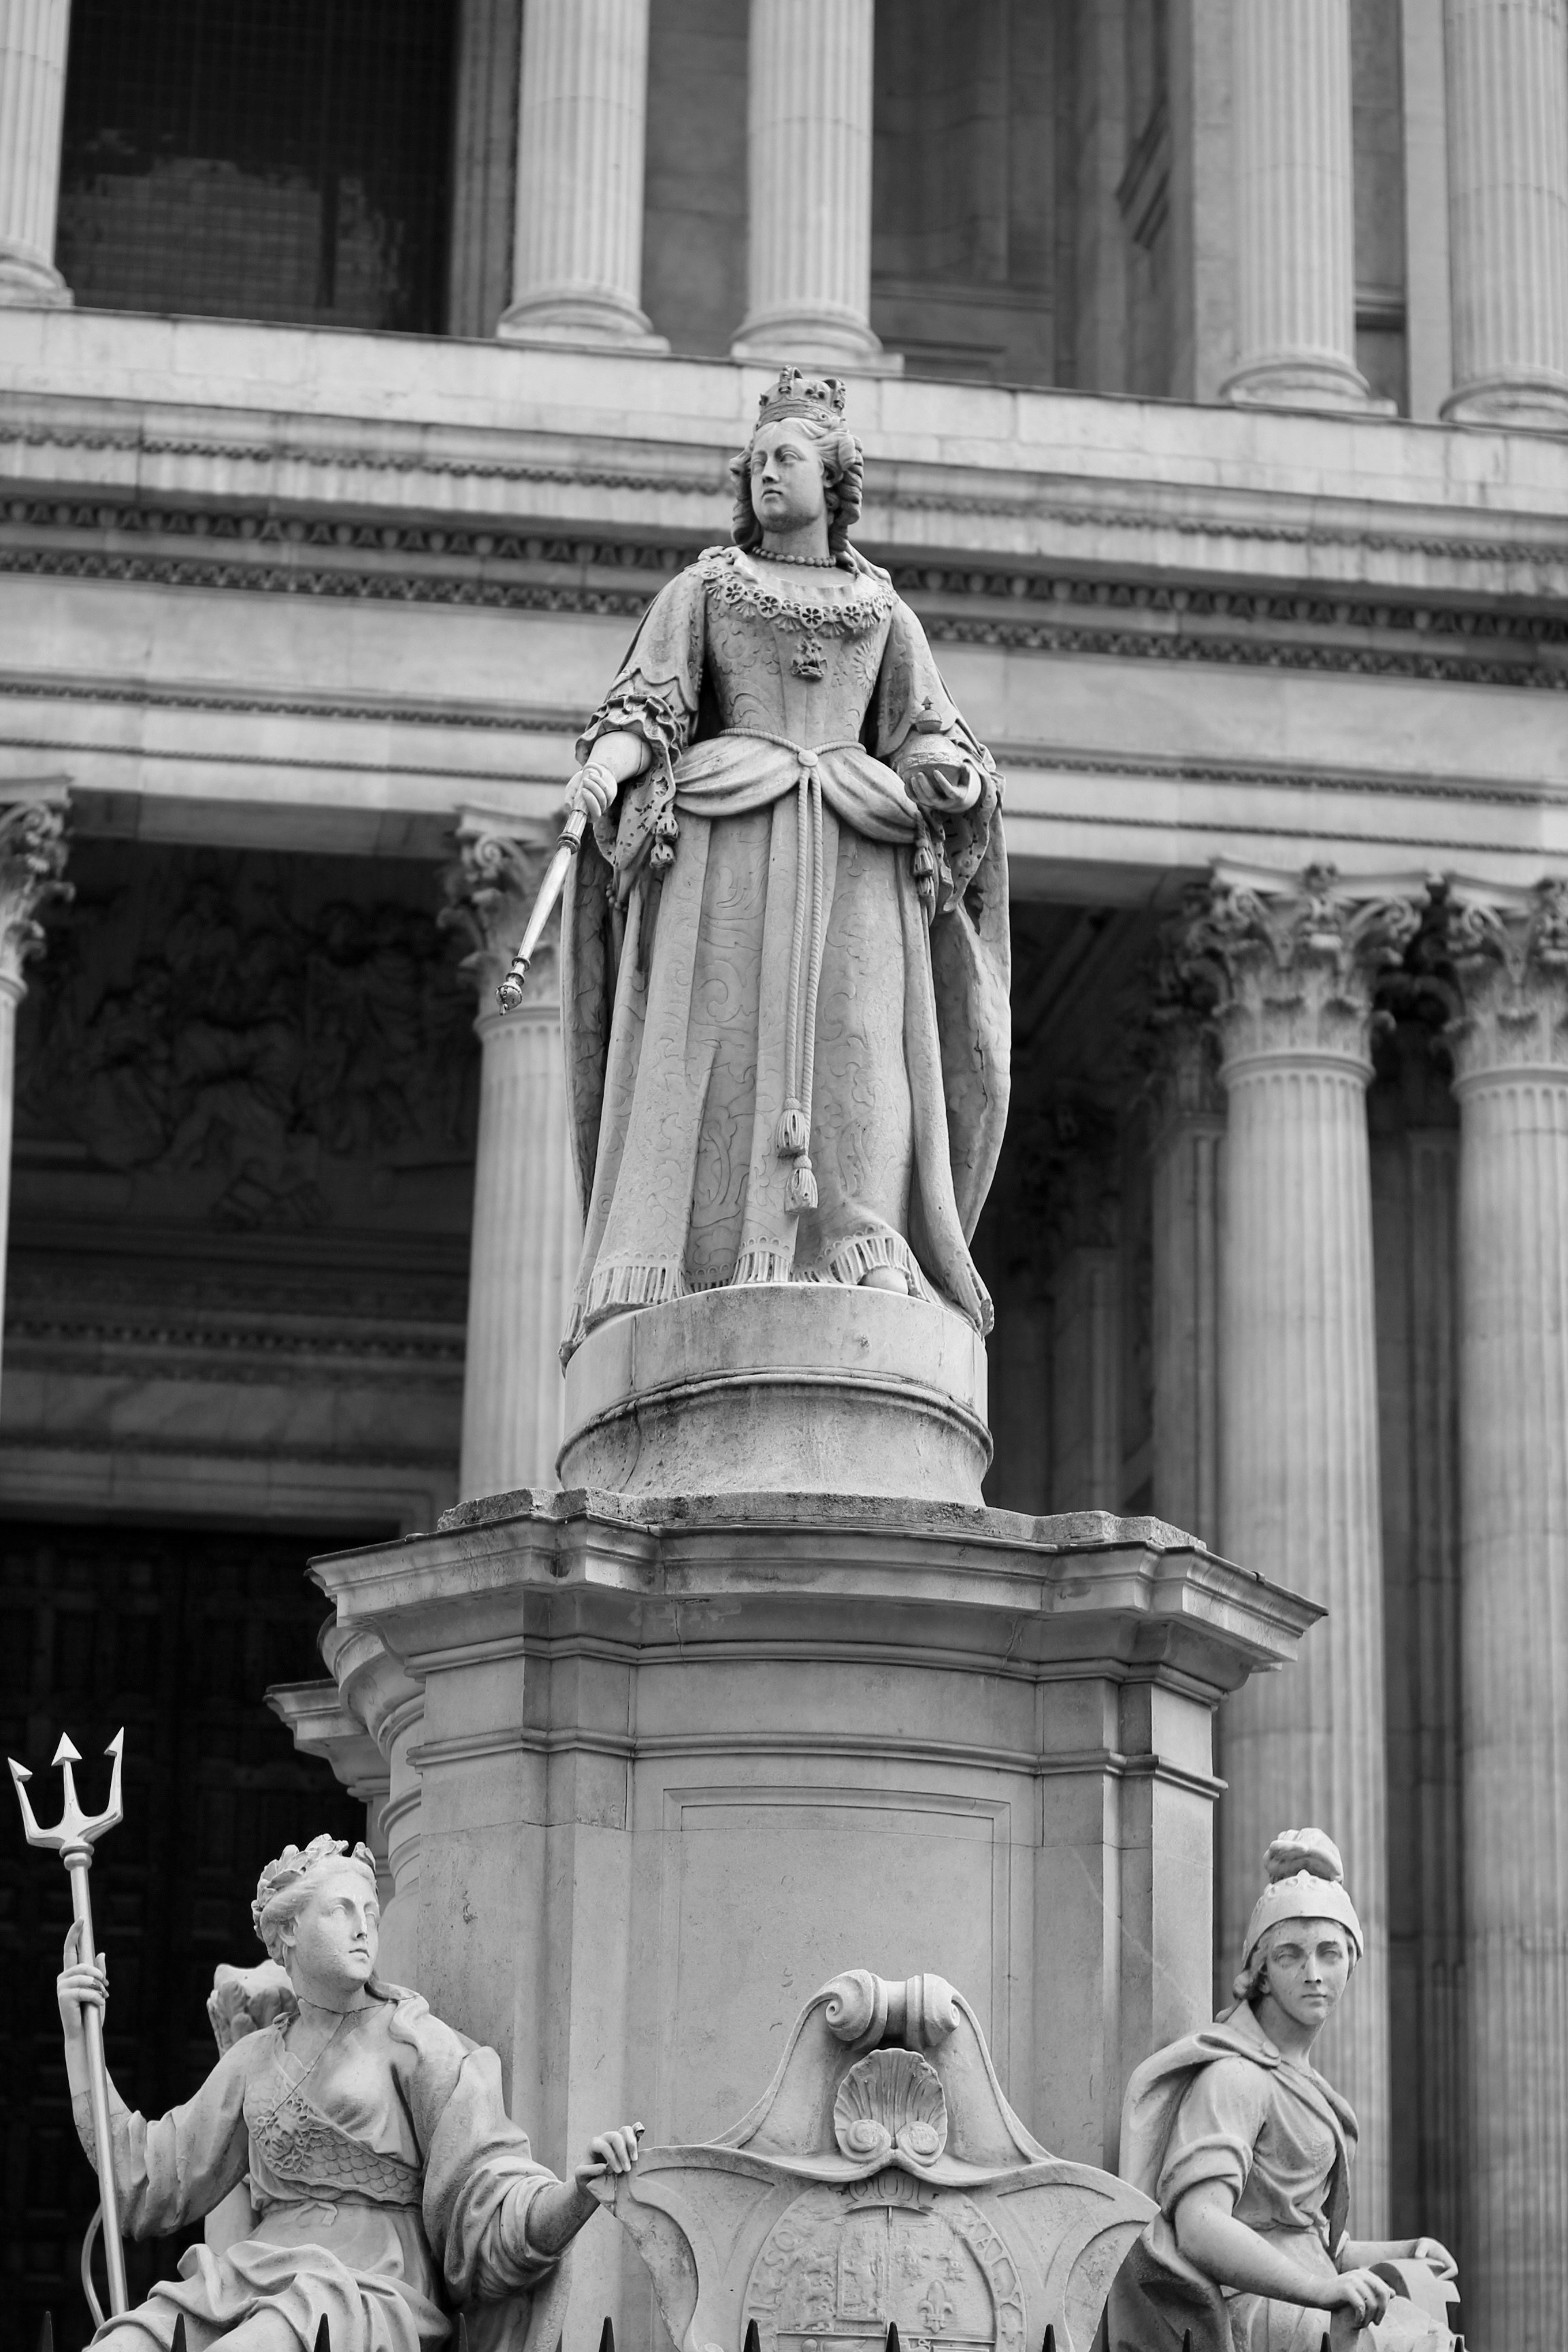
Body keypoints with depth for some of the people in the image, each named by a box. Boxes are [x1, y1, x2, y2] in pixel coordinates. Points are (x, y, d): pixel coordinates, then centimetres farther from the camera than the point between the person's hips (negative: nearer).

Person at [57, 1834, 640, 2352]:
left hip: (373, 2296, -4)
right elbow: (145, 2177, 23)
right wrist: (78, 2036, 21)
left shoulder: (418, 2045, 5)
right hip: (247, 2283, 4)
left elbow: (494, 2219, -3)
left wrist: (581, 2189, -26)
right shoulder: (257, 2058, 20)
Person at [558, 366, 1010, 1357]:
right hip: (723, 846, -1)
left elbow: (931, 743, 15)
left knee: (851, 1041, -15)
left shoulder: (885, 612, 22)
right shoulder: (702, 591, 18)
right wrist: (602, 768, -16)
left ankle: (862, 1253, -26)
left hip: (851, 863, 1)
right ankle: (651, 1271, -24)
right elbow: (647, 707, 5)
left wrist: (953, 779, -8)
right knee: (707, 1037, -15)